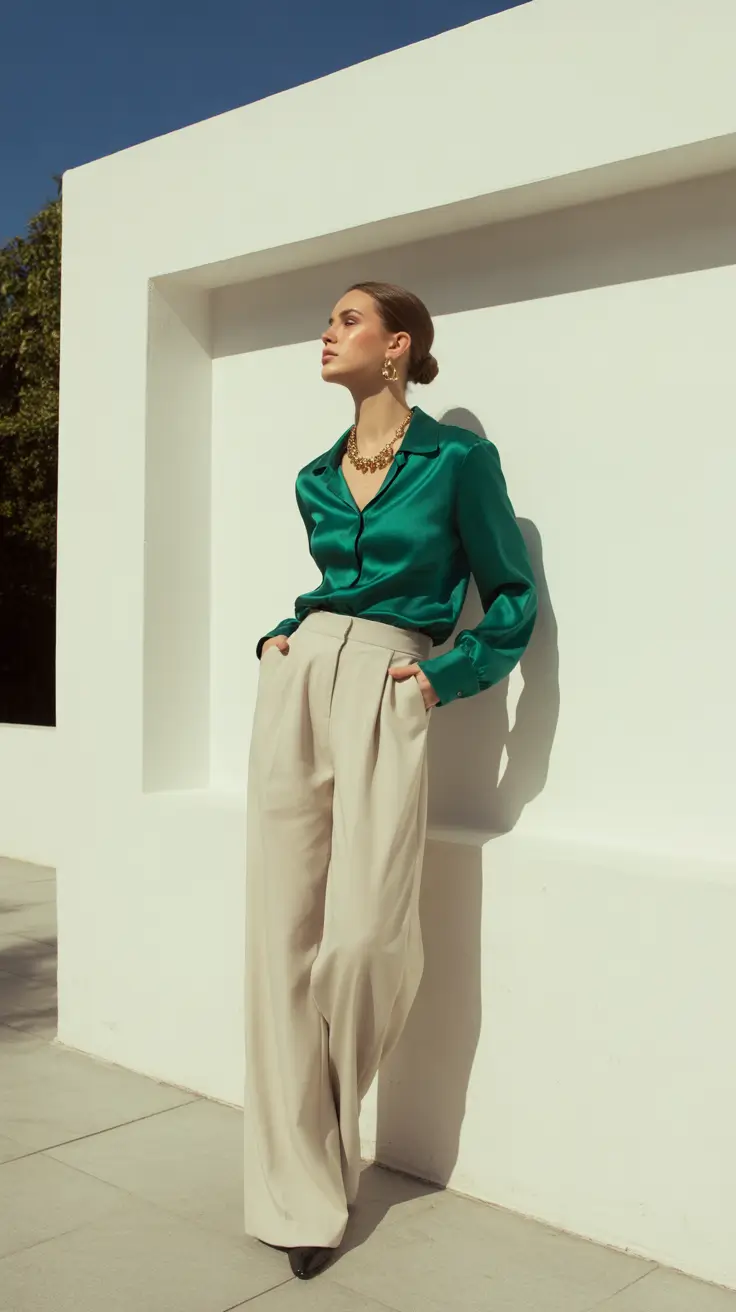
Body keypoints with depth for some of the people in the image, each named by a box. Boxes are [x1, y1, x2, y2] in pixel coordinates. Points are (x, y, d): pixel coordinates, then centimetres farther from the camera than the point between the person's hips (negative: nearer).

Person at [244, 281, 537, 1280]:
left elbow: (512, 598, 6)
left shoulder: (458, 460, 1)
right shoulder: (317, 477, 17)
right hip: (298, 682, 5)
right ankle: (300, 1193, 11)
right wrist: (277, 636, 14)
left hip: (386, 696, -5)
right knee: (281, 933, 0)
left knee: (362, 937, -12)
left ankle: (320, 1139, 21)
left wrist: (446, 677, -4)